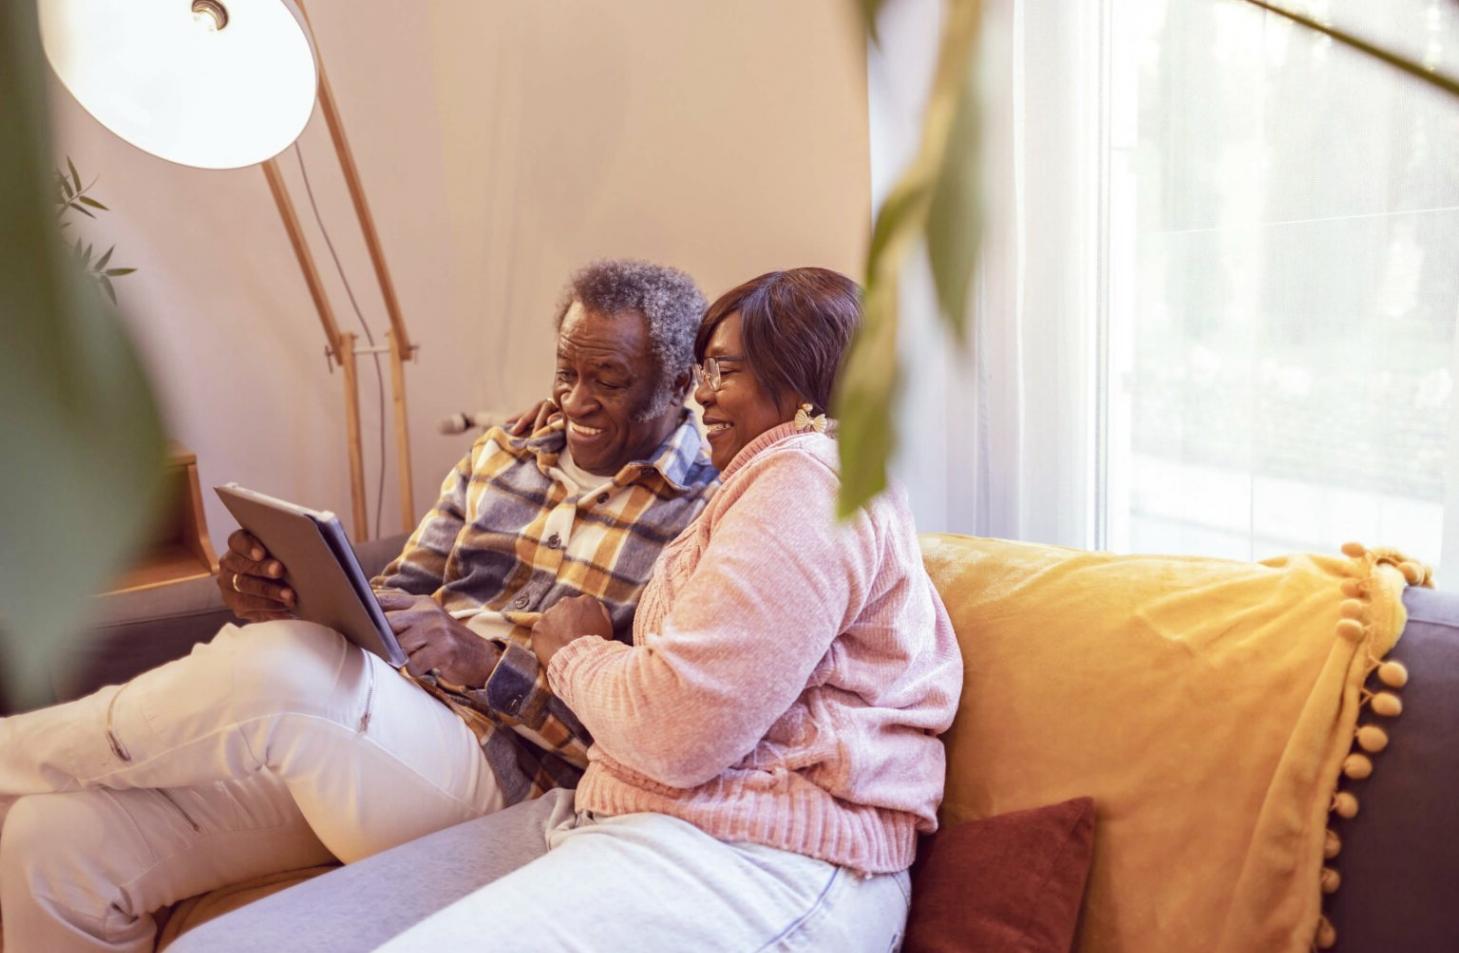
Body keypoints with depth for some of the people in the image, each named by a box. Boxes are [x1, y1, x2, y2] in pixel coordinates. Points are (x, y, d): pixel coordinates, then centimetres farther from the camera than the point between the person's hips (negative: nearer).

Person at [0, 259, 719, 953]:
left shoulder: (703, 518, -5)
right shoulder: (499, 458, 15)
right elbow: (387, 605, 14)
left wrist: (483, 663, -22)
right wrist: (289, 600, -7)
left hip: (492, 772, -6)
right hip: (371, 723, 6)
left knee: (285, 666, -34)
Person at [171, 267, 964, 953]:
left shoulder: (809, 480, -9)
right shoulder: (775, 478, 27)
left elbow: (676, 733, -20)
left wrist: (575, 650, 0)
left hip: (747, 862, -10)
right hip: (611, 818, 10)